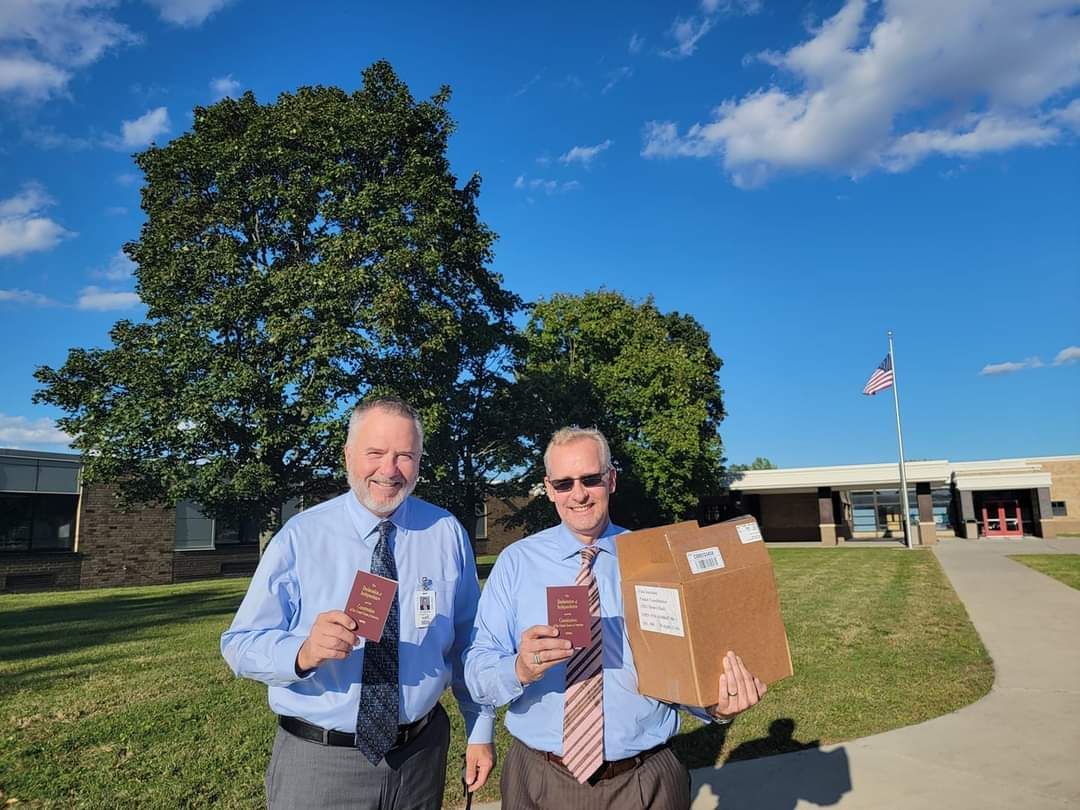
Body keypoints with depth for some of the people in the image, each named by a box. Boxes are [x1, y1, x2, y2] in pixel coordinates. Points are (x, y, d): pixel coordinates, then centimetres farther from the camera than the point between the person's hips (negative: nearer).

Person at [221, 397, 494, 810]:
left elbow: (467, 643, 1)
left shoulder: (447, 534, -4)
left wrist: (481, 731, 3)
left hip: (421, 756, 2)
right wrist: (303, 652, -31)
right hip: (317, 761, -2)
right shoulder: (299, 537, -10)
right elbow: (240, 644, -12)